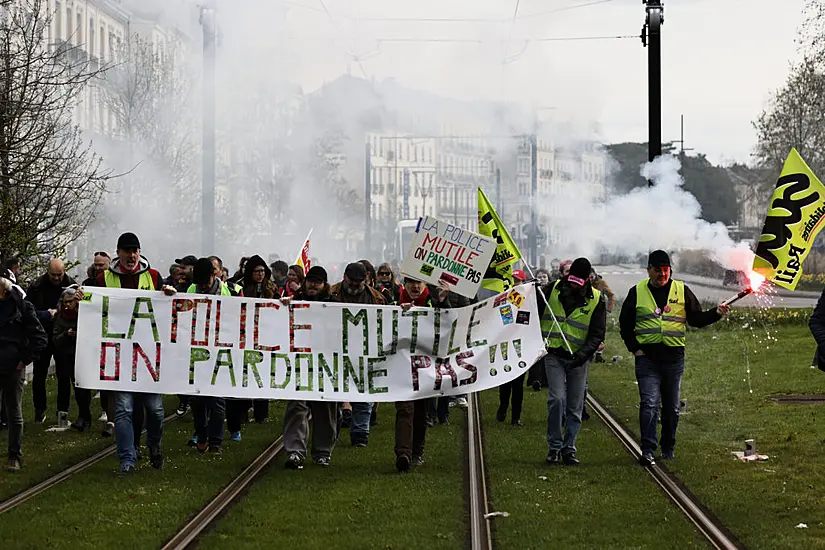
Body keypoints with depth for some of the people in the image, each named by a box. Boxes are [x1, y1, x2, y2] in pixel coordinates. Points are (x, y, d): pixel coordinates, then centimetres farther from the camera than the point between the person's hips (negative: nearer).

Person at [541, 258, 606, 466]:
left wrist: (584, 353, -19)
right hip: (554, 355, -1)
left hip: (578, 359, 1)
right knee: (557, 398, -15)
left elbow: (597, 334, -3)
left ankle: (568, 449, 16)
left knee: (575, 407, 5)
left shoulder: (595, 300, -2)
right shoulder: (553, 290, -1)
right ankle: (554, 447, -6)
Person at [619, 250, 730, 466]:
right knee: (649, 404, -12)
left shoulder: (682, 291, 7)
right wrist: (634, 348, 1)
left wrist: (716, 313, -8)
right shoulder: (637, 292, 5)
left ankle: (668, 447, 23)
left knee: (671, 406, 9)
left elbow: (696, 319, 9)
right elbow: (625, 323, 11)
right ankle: (647, 450, -16)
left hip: (674, 357, 2)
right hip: (647, 357, -2)